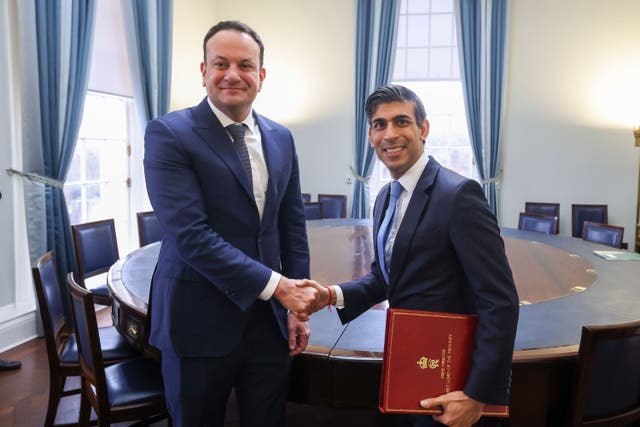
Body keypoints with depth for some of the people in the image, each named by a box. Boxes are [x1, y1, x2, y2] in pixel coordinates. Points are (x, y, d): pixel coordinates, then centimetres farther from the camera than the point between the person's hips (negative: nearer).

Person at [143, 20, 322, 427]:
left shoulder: (281, 138, 6)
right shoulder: (169, 133, -11)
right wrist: (277, 285, -20)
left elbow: (292, 226, 9)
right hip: (200, 321, -4)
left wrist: (296, 306, 5)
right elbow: (190, 234, -20)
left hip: (267, 317, 4)